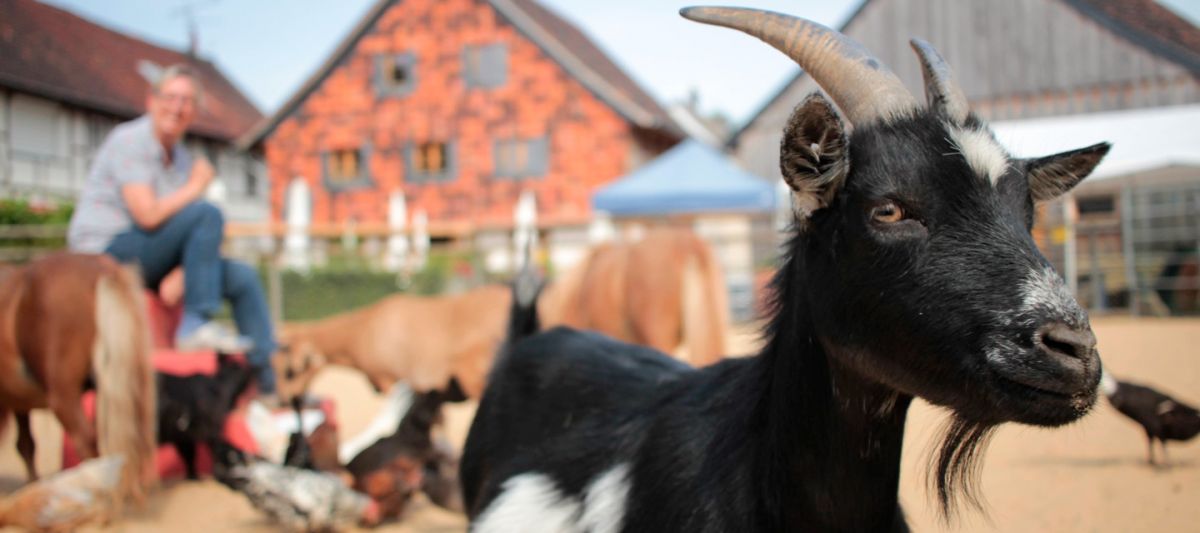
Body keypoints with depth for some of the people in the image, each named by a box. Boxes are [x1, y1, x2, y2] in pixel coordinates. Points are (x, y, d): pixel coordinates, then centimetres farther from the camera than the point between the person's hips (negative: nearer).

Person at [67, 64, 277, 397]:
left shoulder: (182, 159, 12)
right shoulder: (129, 140, -11)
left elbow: (193, 238, 6)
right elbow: (148, 215, -23)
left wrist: (181, 273, -13)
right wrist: (195, 188, -9)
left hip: (148, 263, 8)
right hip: (106, 254, -8)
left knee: (243, 278, -4)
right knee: (208, 214, -25)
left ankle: (269, 378, -5)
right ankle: (196, 323, -26)